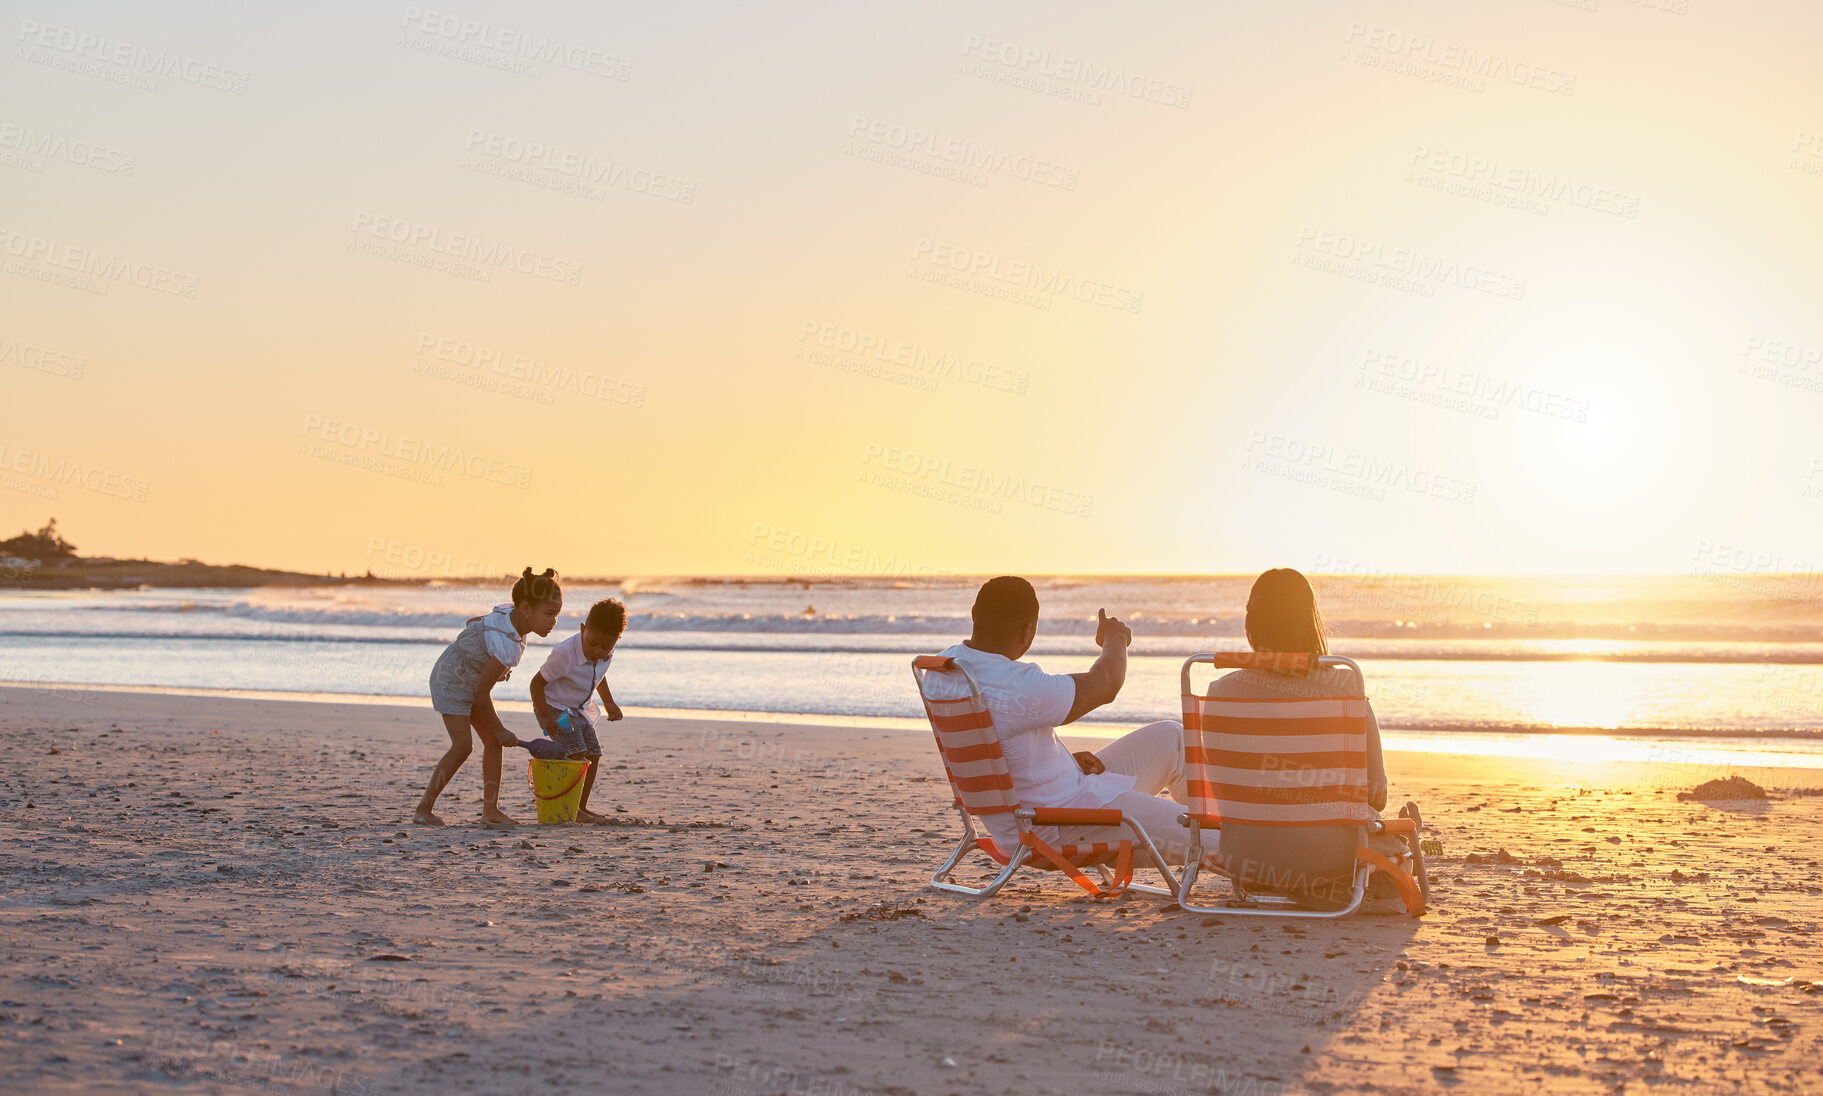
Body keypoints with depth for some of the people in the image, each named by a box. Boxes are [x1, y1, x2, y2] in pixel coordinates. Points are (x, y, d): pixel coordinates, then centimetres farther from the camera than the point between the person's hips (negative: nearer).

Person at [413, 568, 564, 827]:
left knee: (493, 742, 2)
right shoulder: (507, 646, -34)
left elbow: (474, 621, 11)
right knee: (462, 746, -16)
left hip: (472, 679, 9)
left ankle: (491, 809, 4)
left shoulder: (508, 614, -8)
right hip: (451, 681, -9)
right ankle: (424, 807, -5)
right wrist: (499, 730, -15)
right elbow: (481, 691, -27)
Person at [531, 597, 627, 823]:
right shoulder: (564, 654, -32)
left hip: (578, 709, 8)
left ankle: (582, 807, 16)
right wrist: (546, 717, -27)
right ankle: (571, 810, -14)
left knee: (594, 755, 5)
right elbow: (537, 683, -24)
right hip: (553, 706, -8)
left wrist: (609, 703, 18)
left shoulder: (606, 654, -9)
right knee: (577, 754, -19)